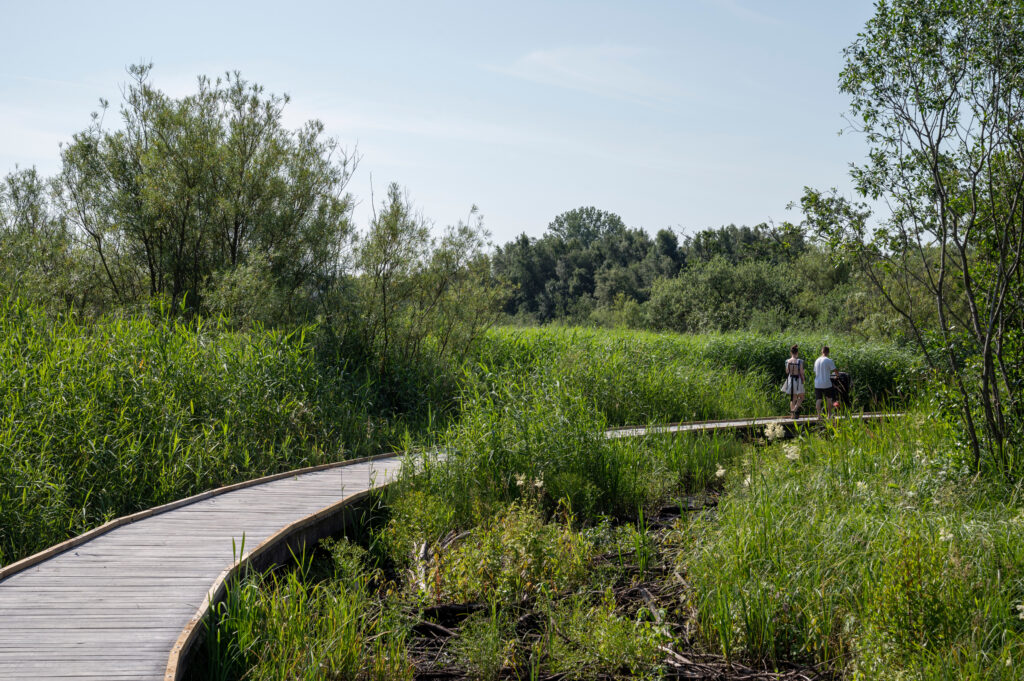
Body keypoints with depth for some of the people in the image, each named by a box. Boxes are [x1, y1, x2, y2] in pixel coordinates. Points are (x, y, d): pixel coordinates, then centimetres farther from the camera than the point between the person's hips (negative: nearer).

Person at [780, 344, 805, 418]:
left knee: (793, 398, 14)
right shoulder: (800, 361, -13)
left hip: (790, 380, 4)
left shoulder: (787, 361, -3)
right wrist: (803, 381, 1)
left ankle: (792, 415, 13)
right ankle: (795, 410, -9)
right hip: (798, 380, -4)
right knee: (801, 397, 12)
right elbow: (801, 373, -11)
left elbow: (787, 372, 3)